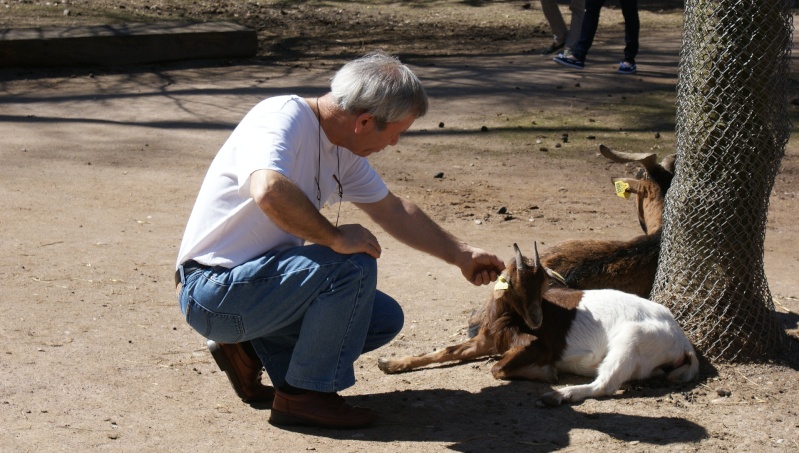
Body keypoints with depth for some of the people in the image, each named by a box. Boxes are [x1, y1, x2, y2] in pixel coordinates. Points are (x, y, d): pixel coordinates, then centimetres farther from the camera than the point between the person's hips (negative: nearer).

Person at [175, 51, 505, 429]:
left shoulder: (342, 150, 6)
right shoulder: (282, 117, -21)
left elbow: (393, 210, 21)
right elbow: (269, 191, -41)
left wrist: (461, 256, 28)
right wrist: (335, 237, -28)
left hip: (260, 278, 10)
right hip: (213, 290, -9)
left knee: (385, 318, 7)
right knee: (353, 266, -25)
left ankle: (251, 350, 11)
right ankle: (305, 395, -9)